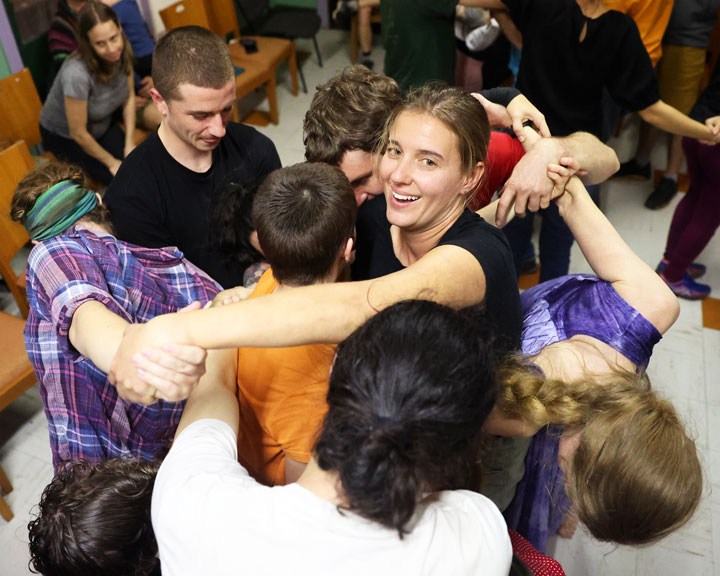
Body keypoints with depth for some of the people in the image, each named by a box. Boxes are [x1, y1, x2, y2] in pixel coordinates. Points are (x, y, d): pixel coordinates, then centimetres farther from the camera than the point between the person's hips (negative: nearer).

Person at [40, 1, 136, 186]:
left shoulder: (121, 51, -21)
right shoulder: (76, 74, -40)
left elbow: (129, 97, -4)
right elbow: (78, 133, -28)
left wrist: (130, 143, -5)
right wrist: (111, 162, -15)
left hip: (103, 124, 5)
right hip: (64, 136, -5)